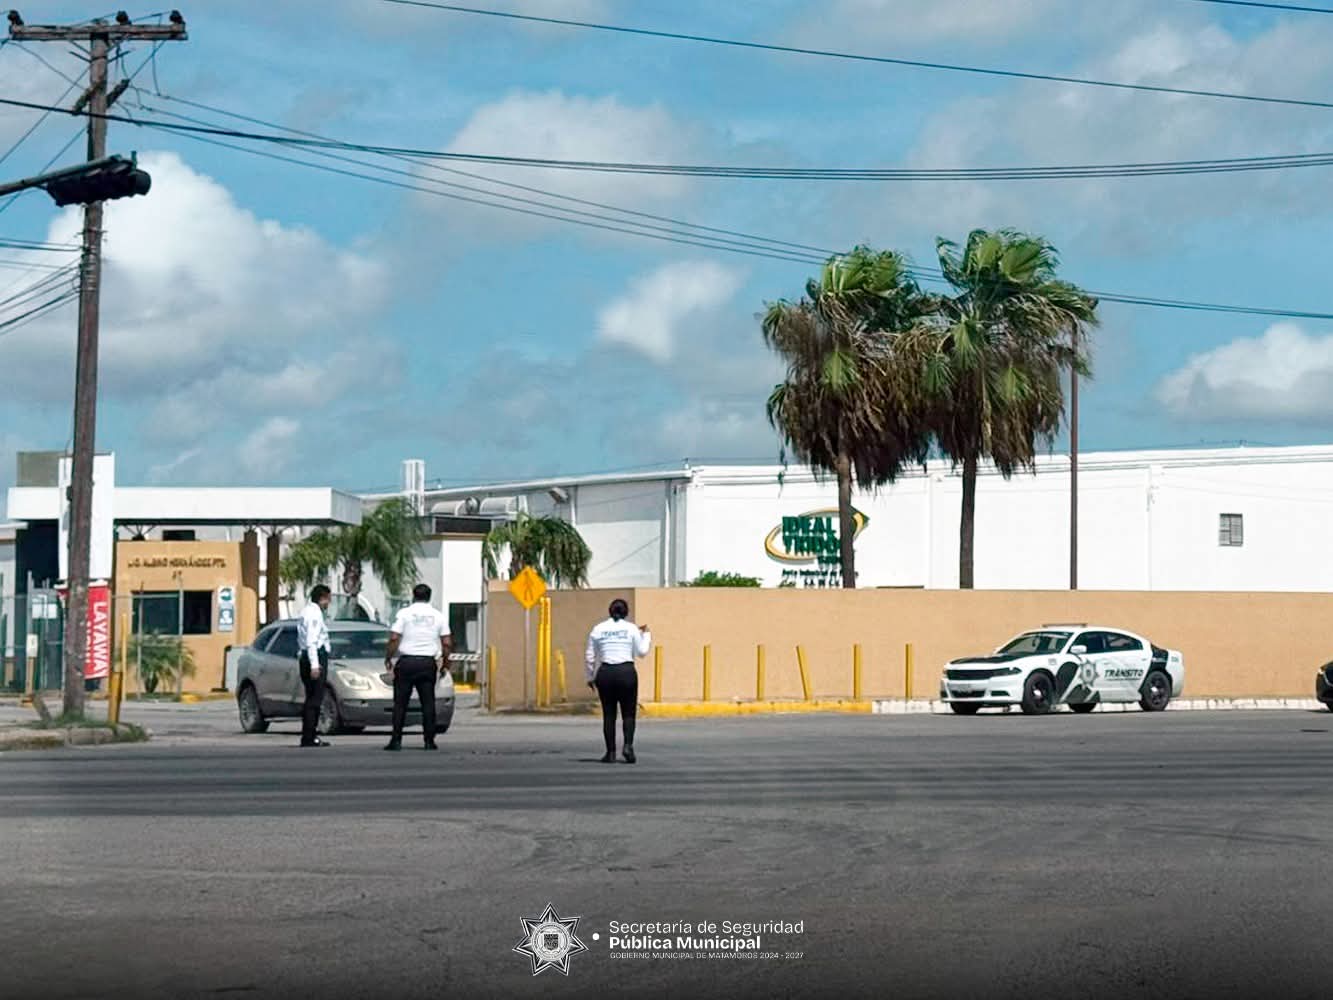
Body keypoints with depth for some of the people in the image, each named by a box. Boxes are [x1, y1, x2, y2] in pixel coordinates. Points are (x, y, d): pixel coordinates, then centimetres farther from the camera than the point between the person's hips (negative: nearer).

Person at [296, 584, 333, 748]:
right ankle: (309, 738, -11)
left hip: (305, 657, 10)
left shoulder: (306, 611, 18)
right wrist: (315, 665, -25)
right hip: (316, 656, -10)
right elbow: (311, 641, -20)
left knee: (311, 698, 13)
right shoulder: (315, 613, -12)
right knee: (315, 699, -9)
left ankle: (309, 736, 15)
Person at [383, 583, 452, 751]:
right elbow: (447, 643, 3)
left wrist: (388, 659, 1)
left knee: (400, 703, 2)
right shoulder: (439, 617, 6)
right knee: (428, 703, 6)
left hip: (406, 662, -2)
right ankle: (429, 741, 1)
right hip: (428, 663, 2)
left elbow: (394, 639, -9)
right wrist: (445, 662, 15)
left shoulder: (404, 613, -2)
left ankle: (396, 740, -3)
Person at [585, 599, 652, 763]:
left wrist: (590, 677, 16)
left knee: (609, 715, 10)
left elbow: (590, 656, 6)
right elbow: (642, 652, 5)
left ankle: (611, 753, 7)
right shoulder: (631, 628, 0)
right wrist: (646, 634, 21)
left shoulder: (598, 629, 5)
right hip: (626, 672, -1)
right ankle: (628, 745, -15)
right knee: (628, 713, 7)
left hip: (605, 673, 1)